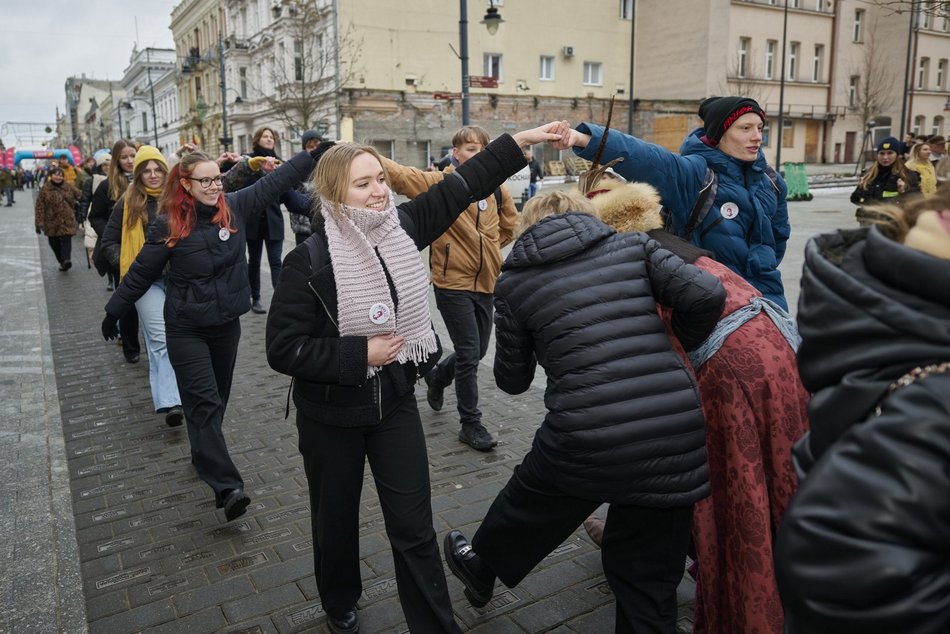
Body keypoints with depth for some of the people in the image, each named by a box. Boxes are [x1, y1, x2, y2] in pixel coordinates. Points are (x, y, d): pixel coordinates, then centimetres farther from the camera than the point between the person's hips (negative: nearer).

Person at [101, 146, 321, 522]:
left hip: (227, 324, 4)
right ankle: (227, 486, -12)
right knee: (204, 402, -8)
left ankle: (205, 455, 38)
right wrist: (113, 313, 4)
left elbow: (277, 181, -4)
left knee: (217, 399, 17)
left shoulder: (235, 208, -4)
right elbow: (141, 273, -3)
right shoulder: (168, 224, -11)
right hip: (185, 329, -4)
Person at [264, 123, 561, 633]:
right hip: (332, 415, -3)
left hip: (395, 401, 3)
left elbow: (460, 187, 0)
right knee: (336, 520, 19)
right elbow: (283, 349, -20)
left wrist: (522, 141, 0)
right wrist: (360, 354, -23)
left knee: (414, 526, 8)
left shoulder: (399, 227, -7)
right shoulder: (310, 261, -20)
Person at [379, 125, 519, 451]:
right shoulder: (439, 183, -10)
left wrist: (488, 249, 11)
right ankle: (470, 423, 15)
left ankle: (437, 377, 47)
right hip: (453, 282, -6)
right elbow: (397, 174, -22)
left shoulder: (496, 188, 4)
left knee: (477, 350, 17)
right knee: (469, 353, -2)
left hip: (485, 281, 6)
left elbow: (510, 223, 20)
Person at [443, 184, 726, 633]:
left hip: (587, 443, -1)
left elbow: (512, 380, 14)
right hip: (678, 436, 2)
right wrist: (678, 348, 17)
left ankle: (482, 567, 58)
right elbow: (707, 294, -2)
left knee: (531, 504, 30)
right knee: (649, 578, 20)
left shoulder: (515, 281, 6)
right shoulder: (632, 245, 9)